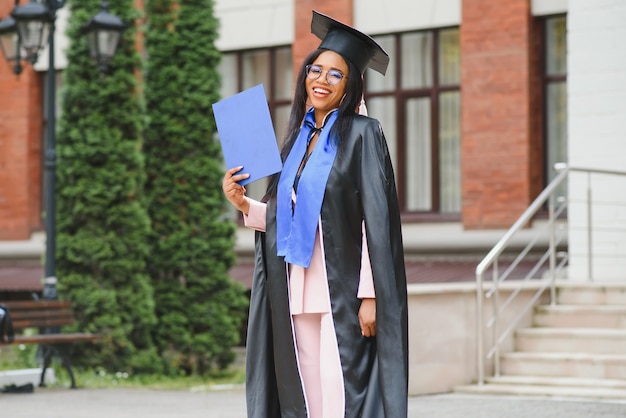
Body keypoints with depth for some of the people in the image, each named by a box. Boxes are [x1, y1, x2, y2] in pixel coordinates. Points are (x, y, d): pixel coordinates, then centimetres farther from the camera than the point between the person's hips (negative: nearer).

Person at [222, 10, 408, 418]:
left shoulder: (362, 134, -4)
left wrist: (370, 295, -16)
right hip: (298, 293, 6)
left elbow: (376, 220, -10)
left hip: (343, 291, -6)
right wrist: (244, 204, 0)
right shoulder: (298, 137, 16)